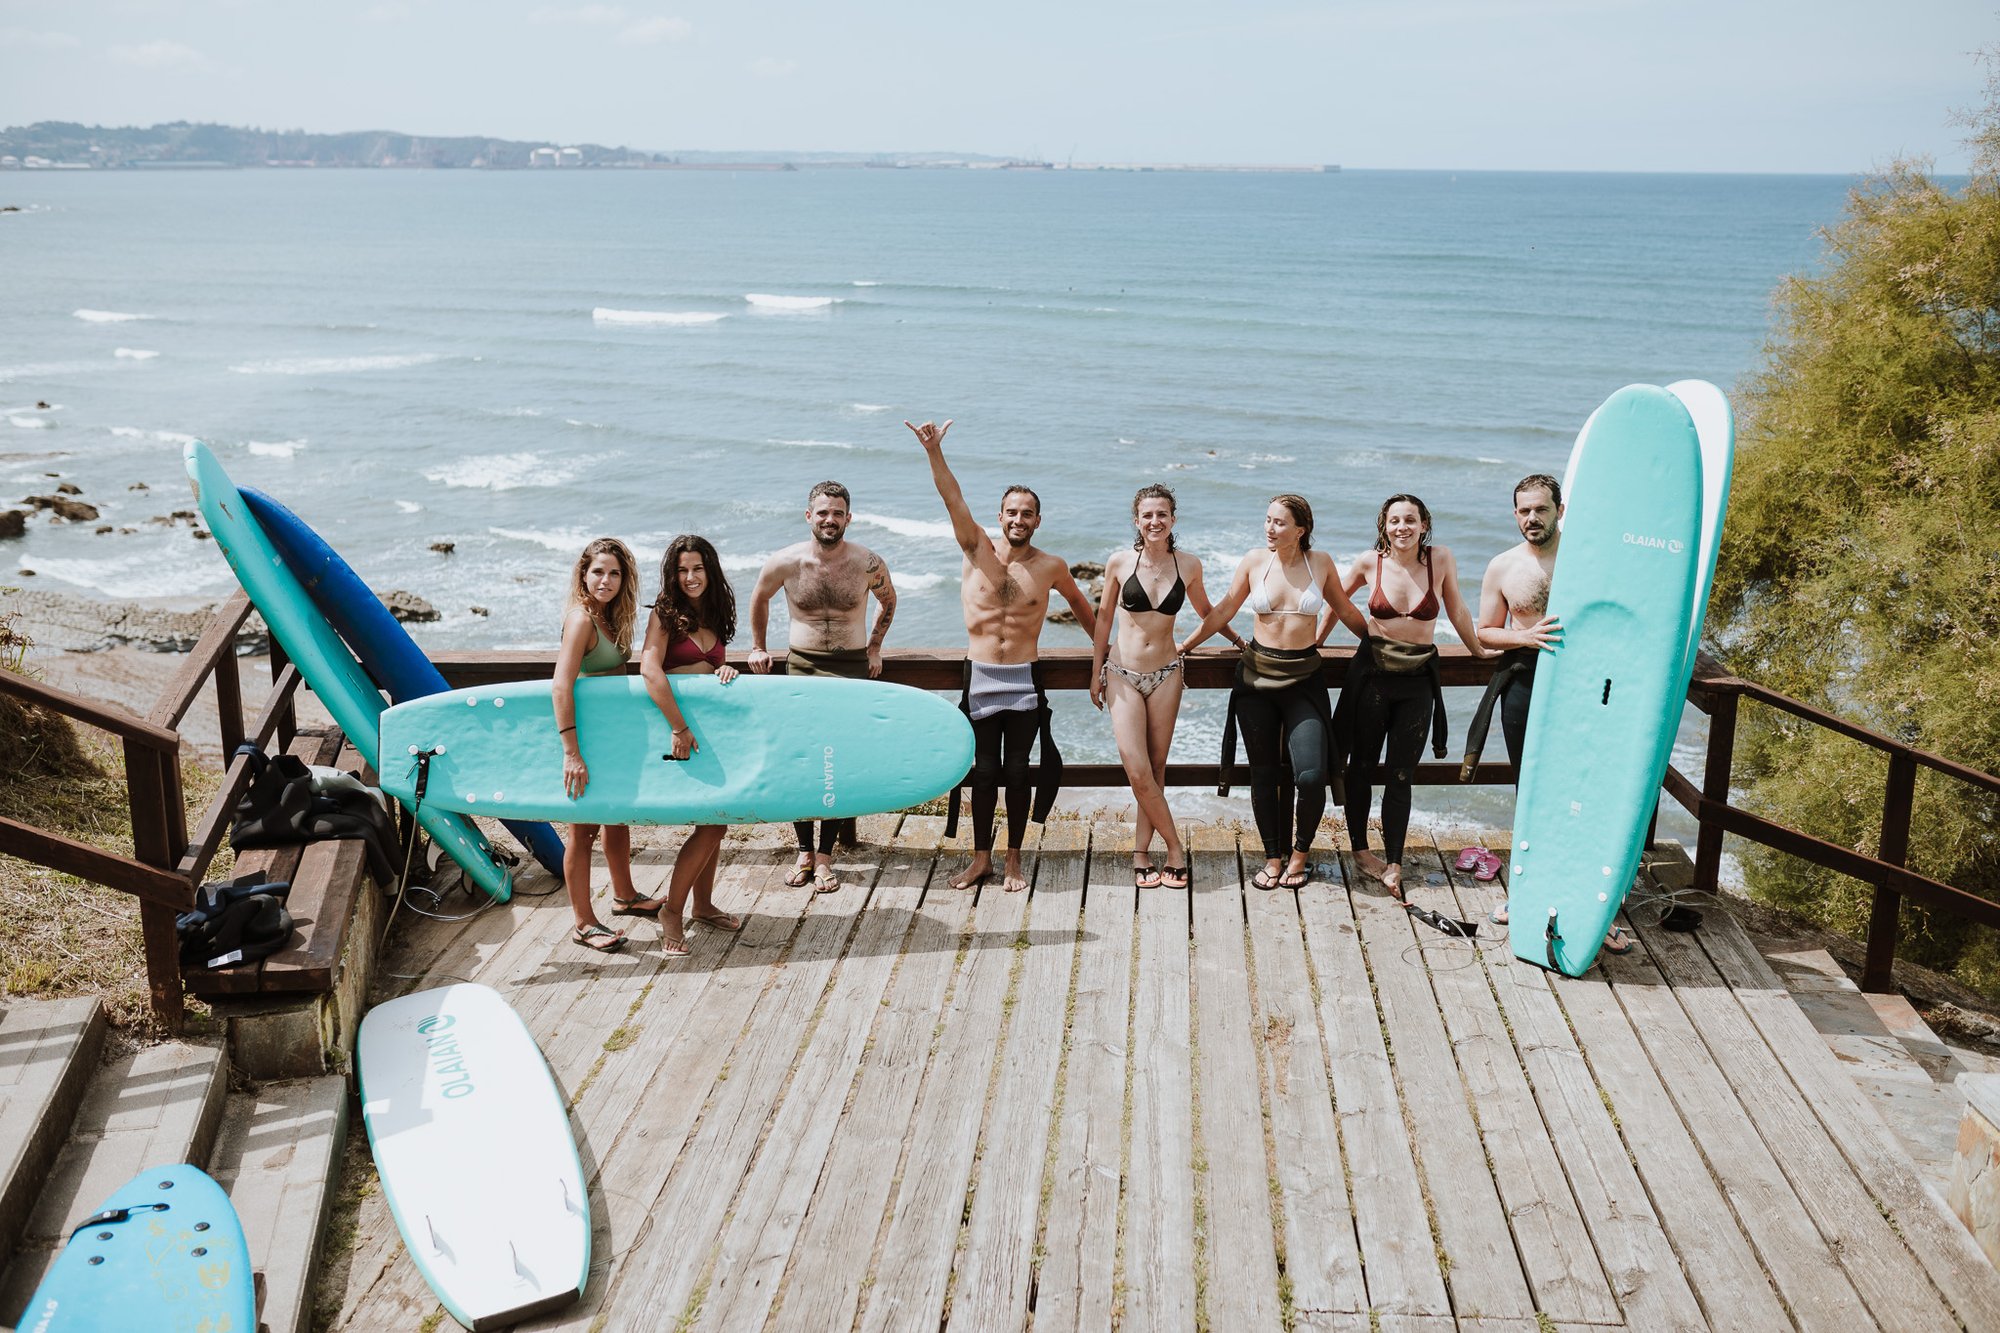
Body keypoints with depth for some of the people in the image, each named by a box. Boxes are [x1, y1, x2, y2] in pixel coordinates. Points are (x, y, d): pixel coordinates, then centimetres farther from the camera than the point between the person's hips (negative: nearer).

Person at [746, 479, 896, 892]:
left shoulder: (868, 563, -9)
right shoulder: (785, 562, -8)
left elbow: (889, 601, 13)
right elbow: (759, 599, 13)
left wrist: (874, 648, 12)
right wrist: (757, 648, 16)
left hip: (851, 668, -1)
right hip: (801, 665, 1)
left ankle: (825, 854, 2)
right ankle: (805, 850, 12)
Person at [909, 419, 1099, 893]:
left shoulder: (1051, 567, 1)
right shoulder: (977, 551, -1)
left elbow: (1079, 603, 20)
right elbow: (953, 500, -14)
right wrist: (934, 452, -26)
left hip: (1024, 680, 0)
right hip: (980, 676, 0)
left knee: (1017, 771, 3)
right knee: (984, 770, 4)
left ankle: (1013, 861, 15)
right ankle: (981, 858, 17)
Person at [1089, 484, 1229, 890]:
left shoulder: (1188, 565, -1)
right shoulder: (1119, 562, -5)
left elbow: (1204, 610, 18)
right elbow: (1104, 616, 6)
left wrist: (1236, 637, 27)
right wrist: (1096, 671, 9)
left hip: (1166, 674, 1)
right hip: (1123, 676, -1)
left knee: (1156, 770, 3)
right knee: (1138, 772, -10)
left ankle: (1142, 853, 13)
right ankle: (1175, 849, 3)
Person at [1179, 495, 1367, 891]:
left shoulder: (1320, 563, -2)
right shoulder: (1254, 561, -2)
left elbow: (1344, 610, 14)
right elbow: (1224, 610, 8)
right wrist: (1185, 646, 10)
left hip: (1304, 679, -1)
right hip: (1257, 677, 1)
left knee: (1311, 775, -11)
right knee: (1264, 773, 6)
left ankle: (1299, 854, 11)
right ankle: (1272, 858, 20)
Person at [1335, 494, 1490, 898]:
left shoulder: (1441, 559, -5)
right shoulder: (1370, 562, -5)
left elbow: (1457, 610, 9)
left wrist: (1477, 650, 20)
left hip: (1418, 680, 0)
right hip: (1372, 674, 0)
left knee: (1401, 776, 1)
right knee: (1362, 767, 9)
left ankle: (1393, 865, 5)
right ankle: (1360, 850, 25)